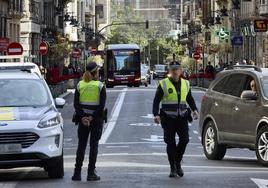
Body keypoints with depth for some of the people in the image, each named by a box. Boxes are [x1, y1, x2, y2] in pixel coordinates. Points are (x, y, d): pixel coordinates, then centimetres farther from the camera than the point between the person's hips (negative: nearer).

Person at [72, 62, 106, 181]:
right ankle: (91, 173, 0)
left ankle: (77, 173, 6)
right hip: (96, 120, -3)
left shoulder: (80, 85, 2)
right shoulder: (100, 86, -6)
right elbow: (102, 105, -13)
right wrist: (92, 117, -13)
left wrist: (82, 117, -7)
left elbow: (76, 104, -3)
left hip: (83, 119, 3)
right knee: (94, 145, 3)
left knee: (81, 145, 8)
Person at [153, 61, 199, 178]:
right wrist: (156, 114, -17)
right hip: (168, 119, -3)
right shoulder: (163, 84, -2)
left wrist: (194, 110, 3)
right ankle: (173, 168, 8)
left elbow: (190, 99, 21)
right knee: (170, 143, -2)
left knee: (184, 140, -9)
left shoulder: (185, 84, 10)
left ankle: (178, 163, 13)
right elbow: (156, 101, -3)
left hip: (182, 118, 3)